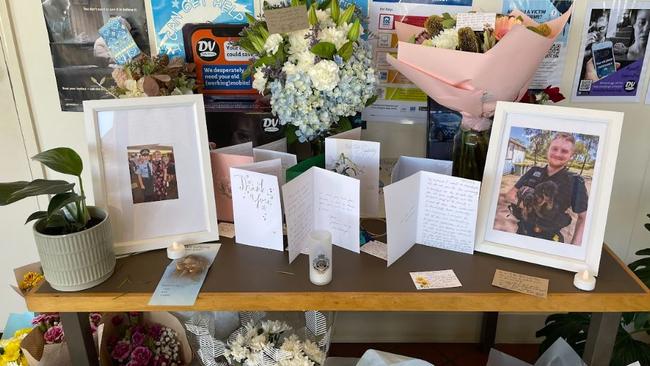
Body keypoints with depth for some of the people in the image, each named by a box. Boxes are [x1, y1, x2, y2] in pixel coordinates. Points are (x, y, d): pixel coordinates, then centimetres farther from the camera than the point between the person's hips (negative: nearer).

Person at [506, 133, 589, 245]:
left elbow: (584, 217, -5)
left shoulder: (575, 182, -9)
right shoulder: (533, 172, 1)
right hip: (521, 234, 4)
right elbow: (509, 195, 5)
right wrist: (520, 201, -17)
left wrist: (574, 248, -14)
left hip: (548, 241, -3)